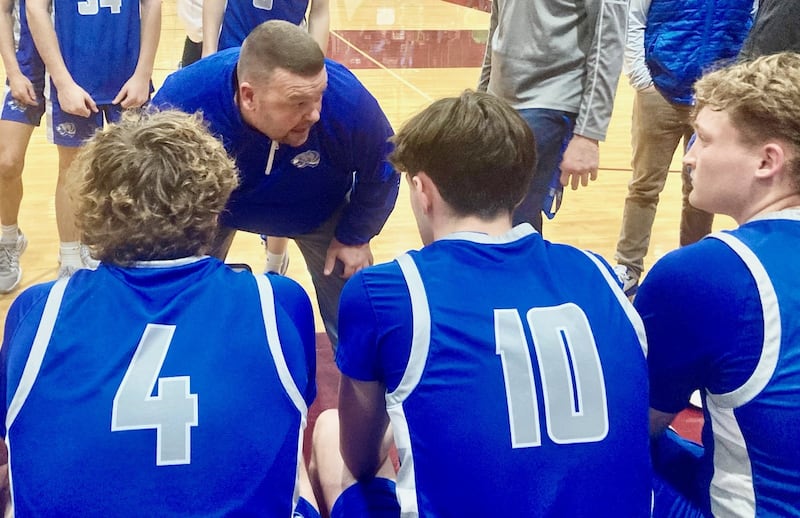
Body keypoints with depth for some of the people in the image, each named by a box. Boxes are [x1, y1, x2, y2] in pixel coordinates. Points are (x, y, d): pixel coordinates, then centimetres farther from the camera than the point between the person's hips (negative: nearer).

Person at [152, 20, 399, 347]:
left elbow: (381, 172, -14)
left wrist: (354, 237, -5)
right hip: (212, 207, 0)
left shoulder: (348, 100, -39)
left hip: (318, 210, 0)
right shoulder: (183, 99, -39)